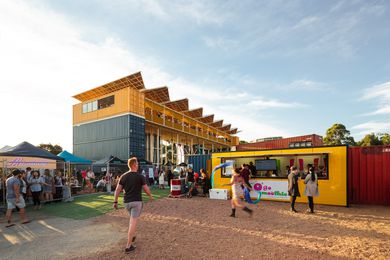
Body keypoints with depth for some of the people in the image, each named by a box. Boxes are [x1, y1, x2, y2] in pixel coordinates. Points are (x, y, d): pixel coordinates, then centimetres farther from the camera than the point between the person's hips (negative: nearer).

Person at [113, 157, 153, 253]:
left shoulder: (123, 176, 2)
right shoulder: (140, 176, -10)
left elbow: (117, 189, 1)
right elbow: (146, 189, -4)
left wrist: (115, 201, 7)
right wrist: (150, 196, 14)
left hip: (127, 202, 5)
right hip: (136, 201, -5)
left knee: (132, 219, 27)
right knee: (133, 222, -3)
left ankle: (132, 236, 38)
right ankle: (128, 246, -1)